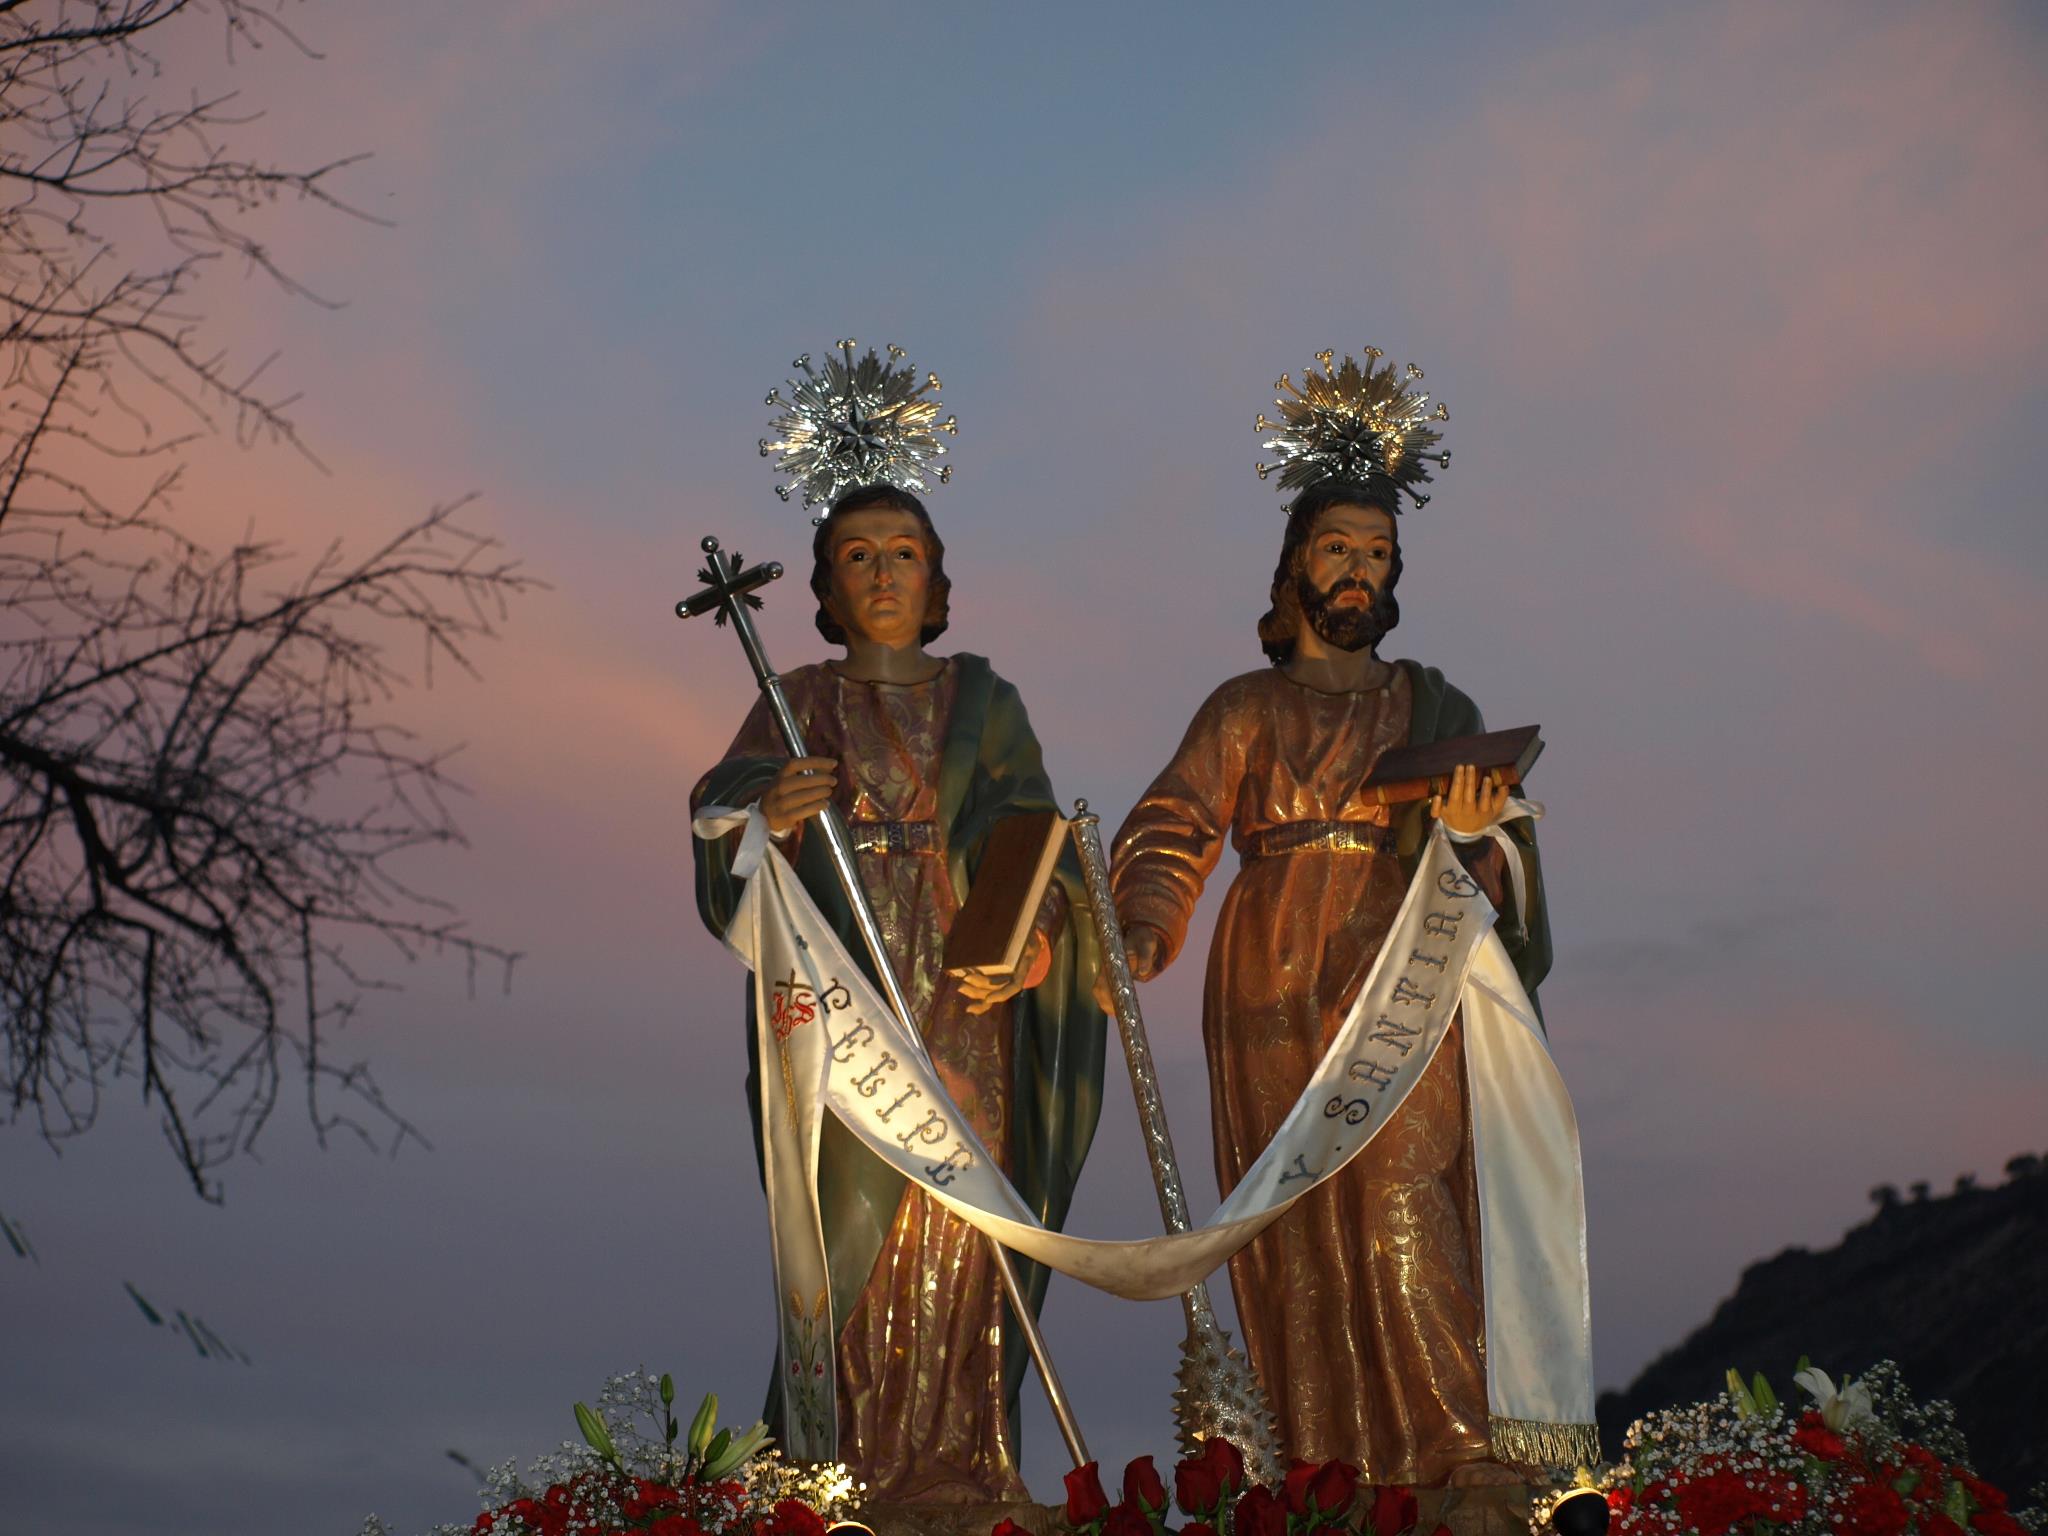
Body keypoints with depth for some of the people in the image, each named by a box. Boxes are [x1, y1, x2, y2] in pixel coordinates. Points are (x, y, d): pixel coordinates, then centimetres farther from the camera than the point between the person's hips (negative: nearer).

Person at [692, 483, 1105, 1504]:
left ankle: (954, 1465, -1)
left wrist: (1024, 939, -14)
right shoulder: (800, 704, 12)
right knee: (854, 1221, -11)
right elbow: (727, 801, -4)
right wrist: (766, 815, -28)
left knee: (954, 1235, -5)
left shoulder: (983, 702, 14)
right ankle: (836, 1467, -7)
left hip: (962, 1000, 1)